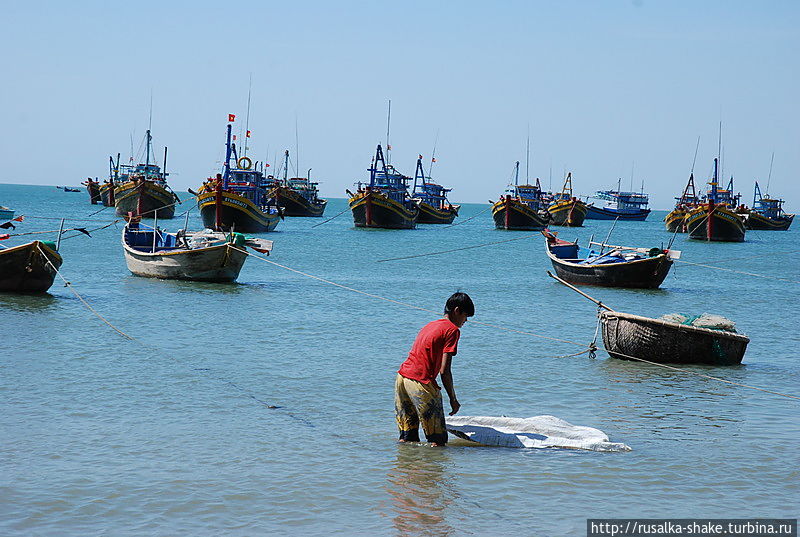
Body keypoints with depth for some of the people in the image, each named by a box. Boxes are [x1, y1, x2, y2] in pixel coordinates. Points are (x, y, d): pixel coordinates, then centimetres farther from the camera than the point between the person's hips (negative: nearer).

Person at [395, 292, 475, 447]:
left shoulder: (429, 325, 23)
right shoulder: (452, 330, -3)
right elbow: (444, 371, -10)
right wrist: (453, 399, -1)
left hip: (401, 376, 8)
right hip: (421, 382, -8)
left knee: (407, 437, 13)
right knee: (438, 440, -4)